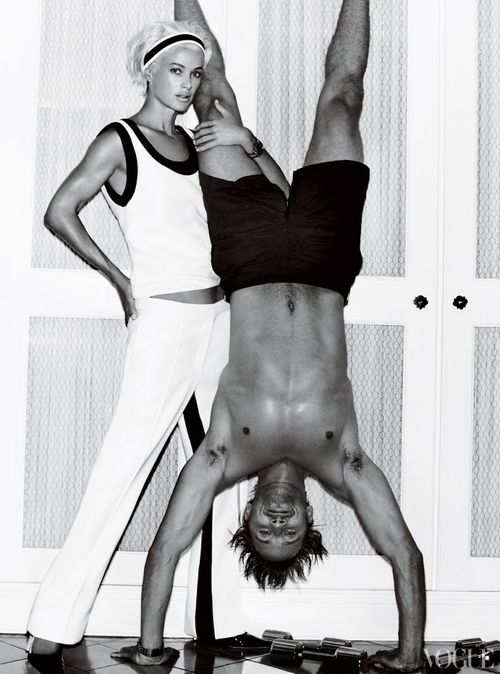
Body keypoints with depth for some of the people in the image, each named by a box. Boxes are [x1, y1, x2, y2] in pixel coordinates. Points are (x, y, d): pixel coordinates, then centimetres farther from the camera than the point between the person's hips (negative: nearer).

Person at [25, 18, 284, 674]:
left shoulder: (199, 143, 14)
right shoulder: (119, 141, -3)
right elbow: (59, 213, -9)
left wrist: (247, 149, 5)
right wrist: (120, 280, -7)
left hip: (219, 315, 7)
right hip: (164, 319, -7)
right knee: (123, 470, -8)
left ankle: (221, 619, 18)